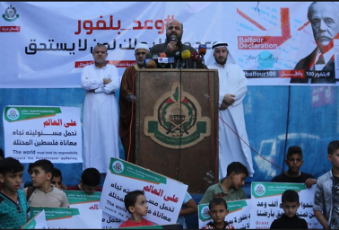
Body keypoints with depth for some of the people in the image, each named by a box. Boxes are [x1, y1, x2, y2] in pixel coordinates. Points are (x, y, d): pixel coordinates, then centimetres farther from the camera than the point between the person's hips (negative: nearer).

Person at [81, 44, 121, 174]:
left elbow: (115, 85, -8)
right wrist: (103, 81, -9)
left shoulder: (112, 68, 8)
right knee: (92, 136, -2)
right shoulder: (87, 69, 11)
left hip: (108, 108, -1)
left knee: (109, 136, -3)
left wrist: (95, 88, -10)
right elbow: (84, 84, -8)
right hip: (92, 107, 1)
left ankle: (110, 168, 1)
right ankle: (91, 169, 1)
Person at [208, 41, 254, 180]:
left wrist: (229, 101, -10)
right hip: (217, 111, -2)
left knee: (237, 140, -2)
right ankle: (222, 174, -5)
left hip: (234, 112, 2)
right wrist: (222, 97, -17)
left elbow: (243, 87, 3)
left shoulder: (236, 69, 16)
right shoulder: (209, 70, 8)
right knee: (220, 141, -5)